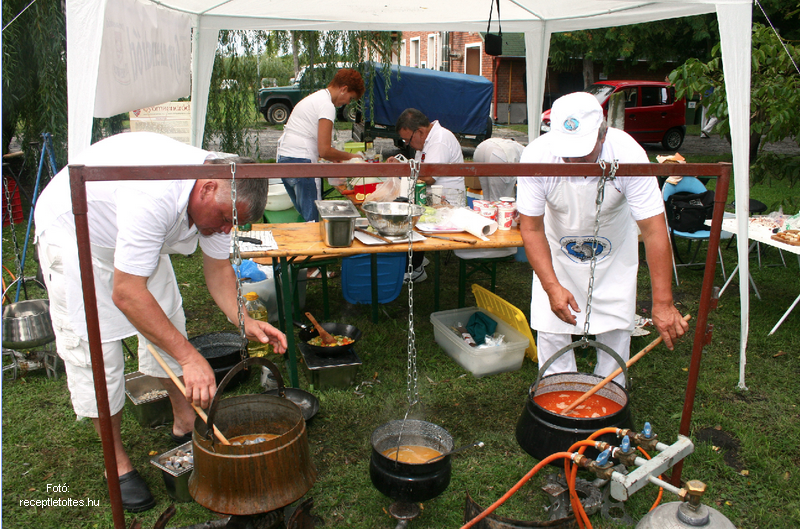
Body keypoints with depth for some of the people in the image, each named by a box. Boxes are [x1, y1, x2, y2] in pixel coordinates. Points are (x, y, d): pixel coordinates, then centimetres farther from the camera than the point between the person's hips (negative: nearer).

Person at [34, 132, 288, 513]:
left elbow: (218, 268, -8)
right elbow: (126, 294, -41)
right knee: (94, 347, -6)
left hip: (140, 235, 7)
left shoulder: (220, 196, -18)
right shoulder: (156, 195, -43)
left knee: (168, 324, 5)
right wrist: (189, 356, -41)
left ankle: (186, 424, 21)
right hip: (72, 231, -7)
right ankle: (117, 461, 9)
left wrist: (244, 320, -24)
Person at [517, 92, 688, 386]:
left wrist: (663, 303, -34)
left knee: (615, 328, 2)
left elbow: (654, 231, -30)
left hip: (614, 253, 0)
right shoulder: (536, 156, -30)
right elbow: (531, 228, -22)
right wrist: (552, 286, -32)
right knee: (551, 327, -3)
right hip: (557, 251, 0)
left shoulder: (628, 154, -32)